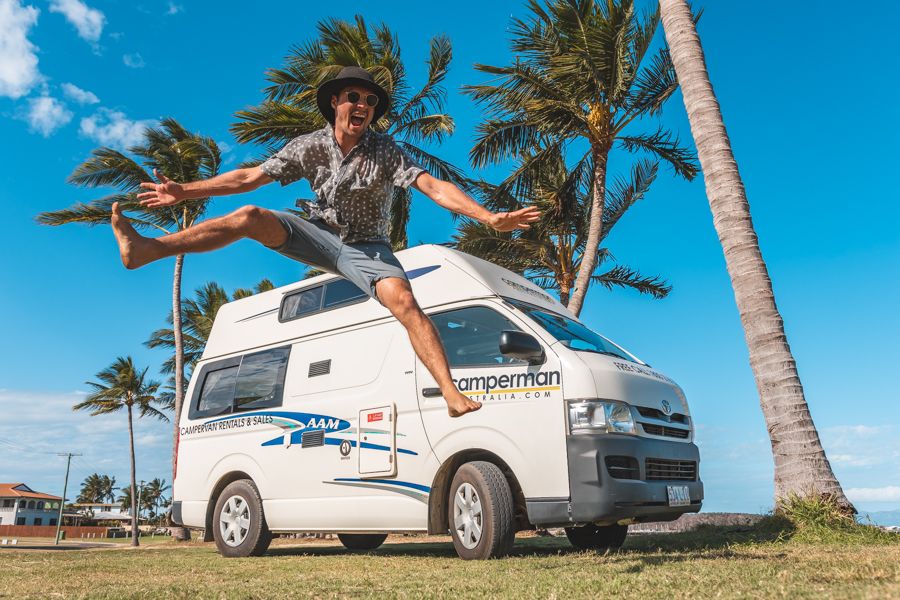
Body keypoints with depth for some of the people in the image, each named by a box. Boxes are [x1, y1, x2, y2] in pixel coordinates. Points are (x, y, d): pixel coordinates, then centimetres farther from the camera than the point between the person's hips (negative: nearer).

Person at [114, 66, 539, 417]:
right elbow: (250, 177, 1)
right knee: (250, 217, -19)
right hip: (320, 236, 3)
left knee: (403, 301, -29)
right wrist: (184, 191, -2)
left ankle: (452, 395, -35)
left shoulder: (385, 151, -9)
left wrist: (489, 217, -33)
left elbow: (432, 186, -20)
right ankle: (144, 250, -17)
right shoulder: (310, 146, -2)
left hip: (367, 248, -2)